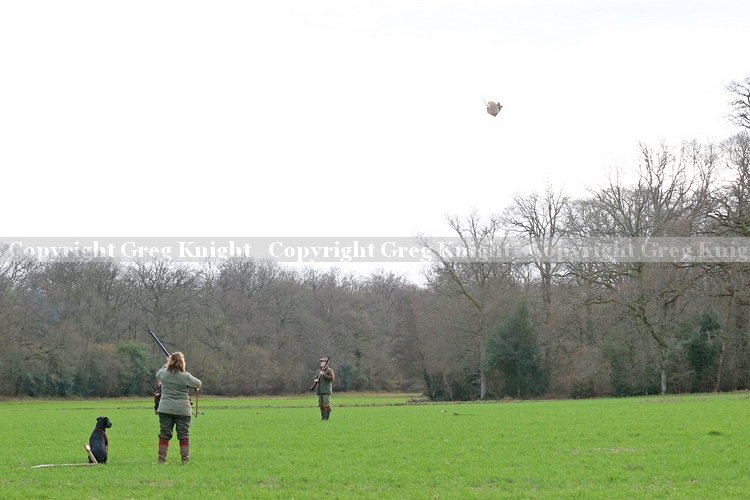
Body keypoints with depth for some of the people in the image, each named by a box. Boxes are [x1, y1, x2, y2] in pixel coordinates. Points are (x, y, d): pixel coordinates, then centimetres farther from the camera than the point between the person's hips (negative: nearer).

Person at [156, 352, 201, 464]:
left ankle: (161, 459, 4)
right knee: (184, 435, 4)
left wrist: (167, 364, 29)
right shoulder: (185, 376, -11)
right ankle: (185, 458, 3)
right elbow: (198, 384, 2)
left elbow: (157, 375, 23)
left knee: (164, 434, 6)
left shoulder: (163, 373, -2)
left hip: (165, 409, 2)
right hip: (182, 410, -2)